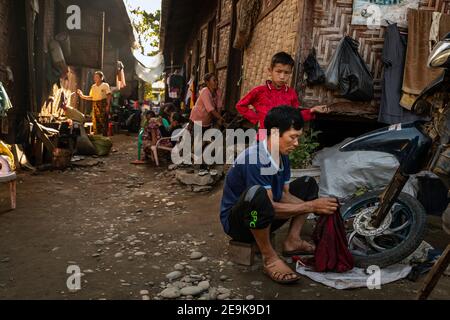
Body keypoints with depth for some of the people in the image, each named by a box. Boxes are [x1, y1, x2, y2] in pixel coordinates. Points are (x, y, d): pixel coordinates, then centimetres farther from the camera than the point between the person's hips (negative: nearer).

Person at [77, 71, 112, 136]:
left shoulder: (105, 85, -1)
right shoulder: (93, 86, 13)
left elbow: (109, 96, -7)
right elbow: (91, 97, 13)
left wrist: (108, 106, -15)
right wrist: (82, 96, 3)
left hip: (103, 104, -5)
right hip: (95, 105, 5)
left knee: (103, 121, -8)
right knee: (95, 122, 3)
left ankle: (104, 137, -5)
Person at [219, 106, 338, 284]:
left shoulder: (282, 156, -1)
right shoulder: (255, 158, -28)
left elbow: (284, 196, 1)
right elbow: (270, 206, -29)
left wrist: (317, 207, -13)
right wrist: (311, 206, -25)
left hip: (264, 218, 9)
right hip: (235, 221, -8)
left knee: (307, 185, 10)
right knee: (256, 194, -42)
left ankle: (292, 241, -1)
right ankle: (269, 258, -21)